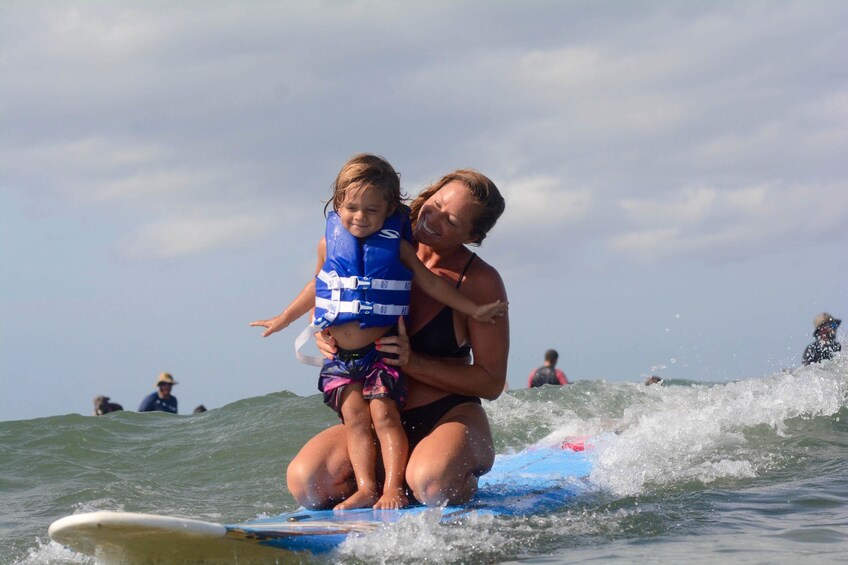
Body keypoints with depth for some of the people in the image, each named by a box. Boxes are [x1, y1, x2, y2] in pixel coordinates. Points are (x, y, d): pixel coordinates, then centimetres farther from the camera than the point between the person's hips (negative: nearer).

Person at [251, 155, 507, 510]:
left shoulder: (396, 245, -2)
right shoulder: (330, 243, 5)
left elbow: (431, 283, 6)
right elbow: (317, 288, 22)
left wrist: (474, 311, 5)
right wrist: (284, 318, 31)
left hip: (382, 351, -2)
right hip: (341, 357, 3)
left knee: (383, 413, -13)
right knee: (354, 415, -9)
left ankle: (393, 488, -14)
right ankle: (365, 488, -11)